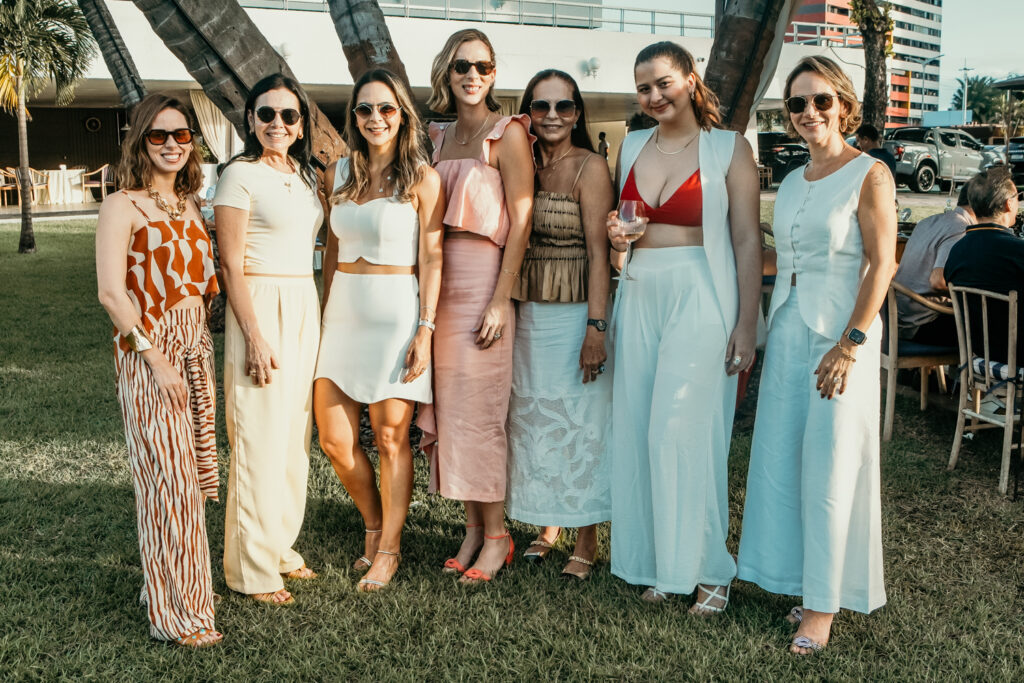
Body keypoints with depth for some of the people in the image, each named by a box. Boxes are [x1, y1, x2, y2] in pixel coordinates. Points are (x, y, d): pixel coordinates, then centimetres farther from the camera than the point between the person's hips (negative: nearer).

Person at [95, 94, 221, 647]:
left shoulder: (189, 207, 15)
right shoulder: (122, 207, -6)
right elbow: (111, 292, -14)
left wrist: (199, 351, 8)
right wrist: (156, 357, -16)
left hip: (195, 350, 7)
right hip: (146, 353, -7)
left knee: (191, 472, 10)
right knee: (167, 478, -5)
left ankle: (182, 581, 25)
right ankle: (175, 612, 4)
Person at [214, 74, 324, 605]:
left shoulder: (305, 176, 14)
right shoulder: (241, 174, -7)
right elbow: (231, 265, -11)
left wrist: (316, 318, 12)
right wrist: (256, 336, -17)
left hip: (305, 308, 8)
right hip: (260, 308, -7)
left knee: (294, 432, 13)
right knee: (260, 437, -4)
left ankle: (280, 546, 26)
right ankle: (252, 568, 7)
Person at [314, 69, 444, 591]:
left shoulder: (421, 178, -2)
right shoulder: (338, 173, 11)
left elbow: (430, 256, -5)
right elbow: (332, 249, 17)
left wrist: (425, 329, -11)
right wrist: (323, 313, 14)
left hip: (396, 312, -5)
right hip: (343, 313, 5)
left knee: (391, 437, 1)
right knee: (334, 440, 3)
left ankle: (388, 548, 17)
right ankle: (374, 523, 28)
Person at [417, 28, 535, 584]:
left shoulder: (507, 133, -4)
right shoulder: (440, 137, 15)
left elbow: (521, 220, -9)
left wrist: (500, 300, -15)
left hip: (484, 280, -6)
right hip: (439, 282, 6)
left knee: (478, 409, -4)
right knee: (445, 407, 6)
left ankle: (496, 536, 8)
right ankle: (473, 527, 17)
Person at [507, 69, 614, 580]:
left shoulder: (589, 167, -7)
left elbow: (598, 251, -13)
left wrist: (595, 327, -19)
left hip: (576, 313, -6)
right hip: (529, 313, 6)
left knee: (581, 421, 1)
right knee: (533, 418, 11)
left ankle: (587, 542, 13)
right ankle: (547, 527, 27)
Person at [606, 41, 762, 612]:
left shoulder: (729, 148, -2)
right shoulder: (632, 148, 13)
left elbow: (748, 243, -5)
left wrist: (746, 323, -11)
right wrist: (616, 237, 0)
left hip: (700, 297, -5)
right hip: (639, 297, 6)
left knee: (682, 431, -8)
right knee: (639, 432, 5)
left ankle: (707, 567, 7)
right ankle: (658, 563, 18)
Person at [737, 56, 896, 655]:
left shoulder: (869, 175, -6)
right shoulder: (792, 182, 14)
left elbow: (882, 265, -12)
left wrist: (851, 343, -19)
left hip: (841, 334, -7)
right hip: (788, 331, 7)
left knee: (830, 466, -2)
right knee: (782, 460, 7)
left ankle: (826, 605, 9)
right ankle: (806, 584, 22)